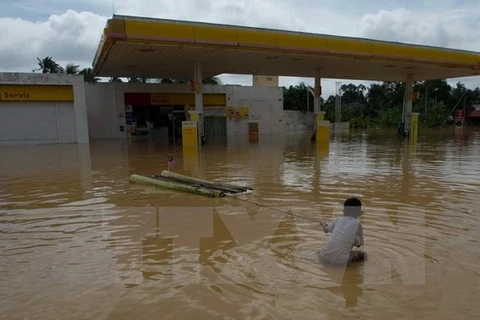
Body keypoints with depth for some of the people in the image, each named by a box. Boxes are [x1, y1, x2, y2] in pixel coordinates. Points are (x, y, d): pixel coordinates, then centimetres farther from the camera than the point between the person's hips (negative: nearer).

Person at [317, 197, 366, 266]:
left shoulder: (339, 220, 14)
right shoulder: (357, 224, 4)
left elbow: (326, 230, 31)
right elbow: (359, 244, 15)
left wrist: (323, 224, 53)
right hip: (340, 260, -5)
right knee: (363, 255, 14)